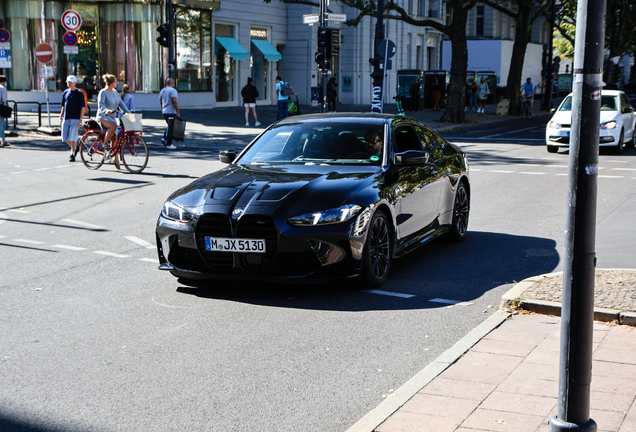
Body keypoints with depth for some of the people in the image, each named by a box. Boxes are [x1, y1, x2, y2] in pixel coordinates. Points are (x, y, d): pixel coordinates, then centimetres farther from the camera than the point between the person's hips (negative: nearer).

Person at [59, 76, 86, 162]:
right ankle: (75, 148, 29)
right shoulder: (65, 92, 13)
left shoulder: (79, 93, -3)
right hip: (66, 118, 6)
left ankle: (72, 154, 3)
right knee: (65, 138, 6)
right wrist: (60, 117, 13)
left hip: (75, 118, -6)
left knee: (72, 137, -8)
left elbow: (83, 107, -7)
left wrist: (80, 120, -14)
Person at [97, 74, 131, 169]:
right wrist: (106, 110, -42)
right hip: (103, 116, -7)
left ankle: (116, 159, 6)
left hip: (112, 116, 7)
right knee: (113, 125, -36)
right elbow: (100, 104, -23)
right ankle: (105, 143, -20)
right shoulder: (103, 92, -11)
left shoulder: (115, 92, 12)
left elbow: (120, 103, 12)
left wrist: (128, 112, -1)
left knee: (114, 137, 2)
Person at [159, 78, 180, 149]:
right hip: (171, 112, -8)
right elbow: (174, 102, -20)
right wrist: (178, 112, -19)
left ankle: (164, 138, 7)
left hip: (164, 112, 8)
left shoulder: (162, 91, 13)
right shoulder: (173, 90, -12)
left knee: (169, 126, 23)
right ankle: (169, 144, -1)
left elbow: (161, 102, 17)